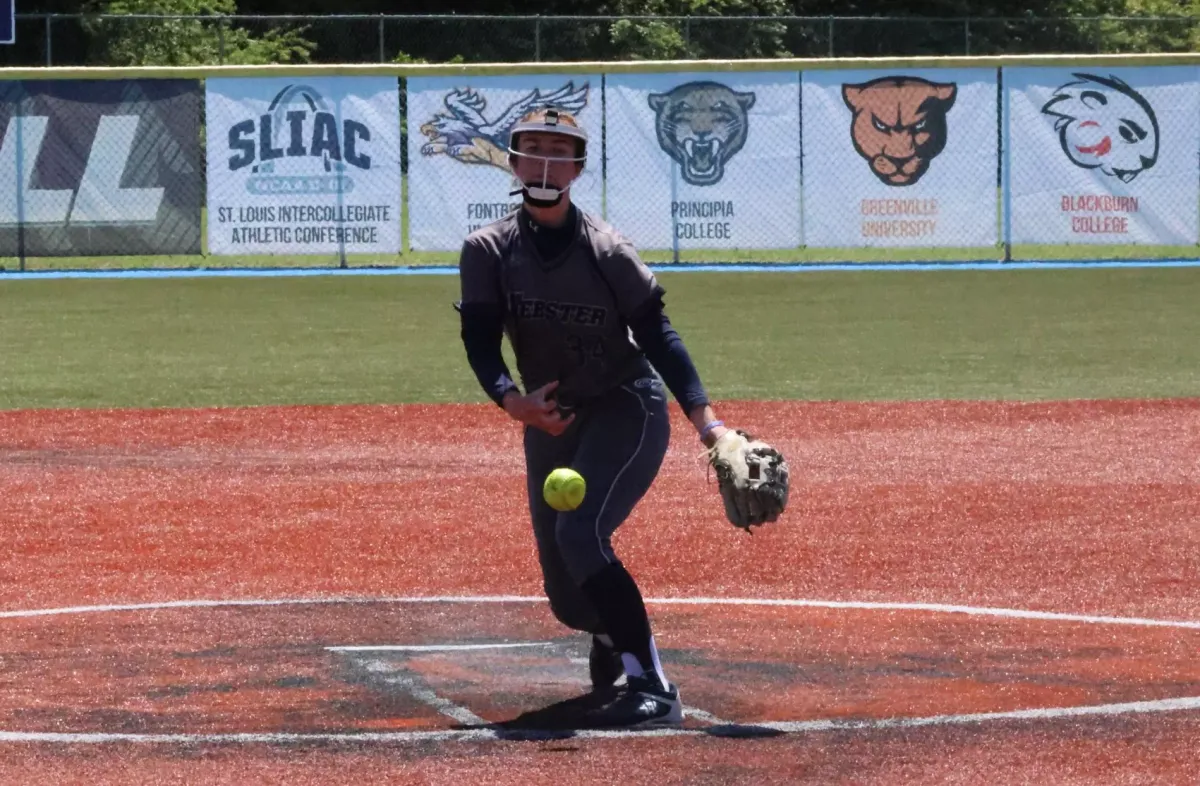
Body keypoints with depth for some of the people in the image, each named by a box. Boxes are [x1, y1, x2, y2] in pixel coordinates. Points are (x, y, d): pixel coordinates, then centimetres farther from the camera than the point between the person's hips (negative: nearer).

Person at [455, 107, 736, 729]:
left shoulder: (606, 251, -14)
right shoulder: (487, 251, -5)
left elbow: (657, 335, -15)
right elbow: (480, 343, -12)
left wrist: (705, 421, -25)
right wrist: (512, 400, -32)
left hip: (629, 409, -4)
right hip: (551, 422, 5)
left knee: (580, 533, -30)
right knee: (568, 599, 9)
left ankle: (652, 689, -31)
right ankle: (611, 639, 48)